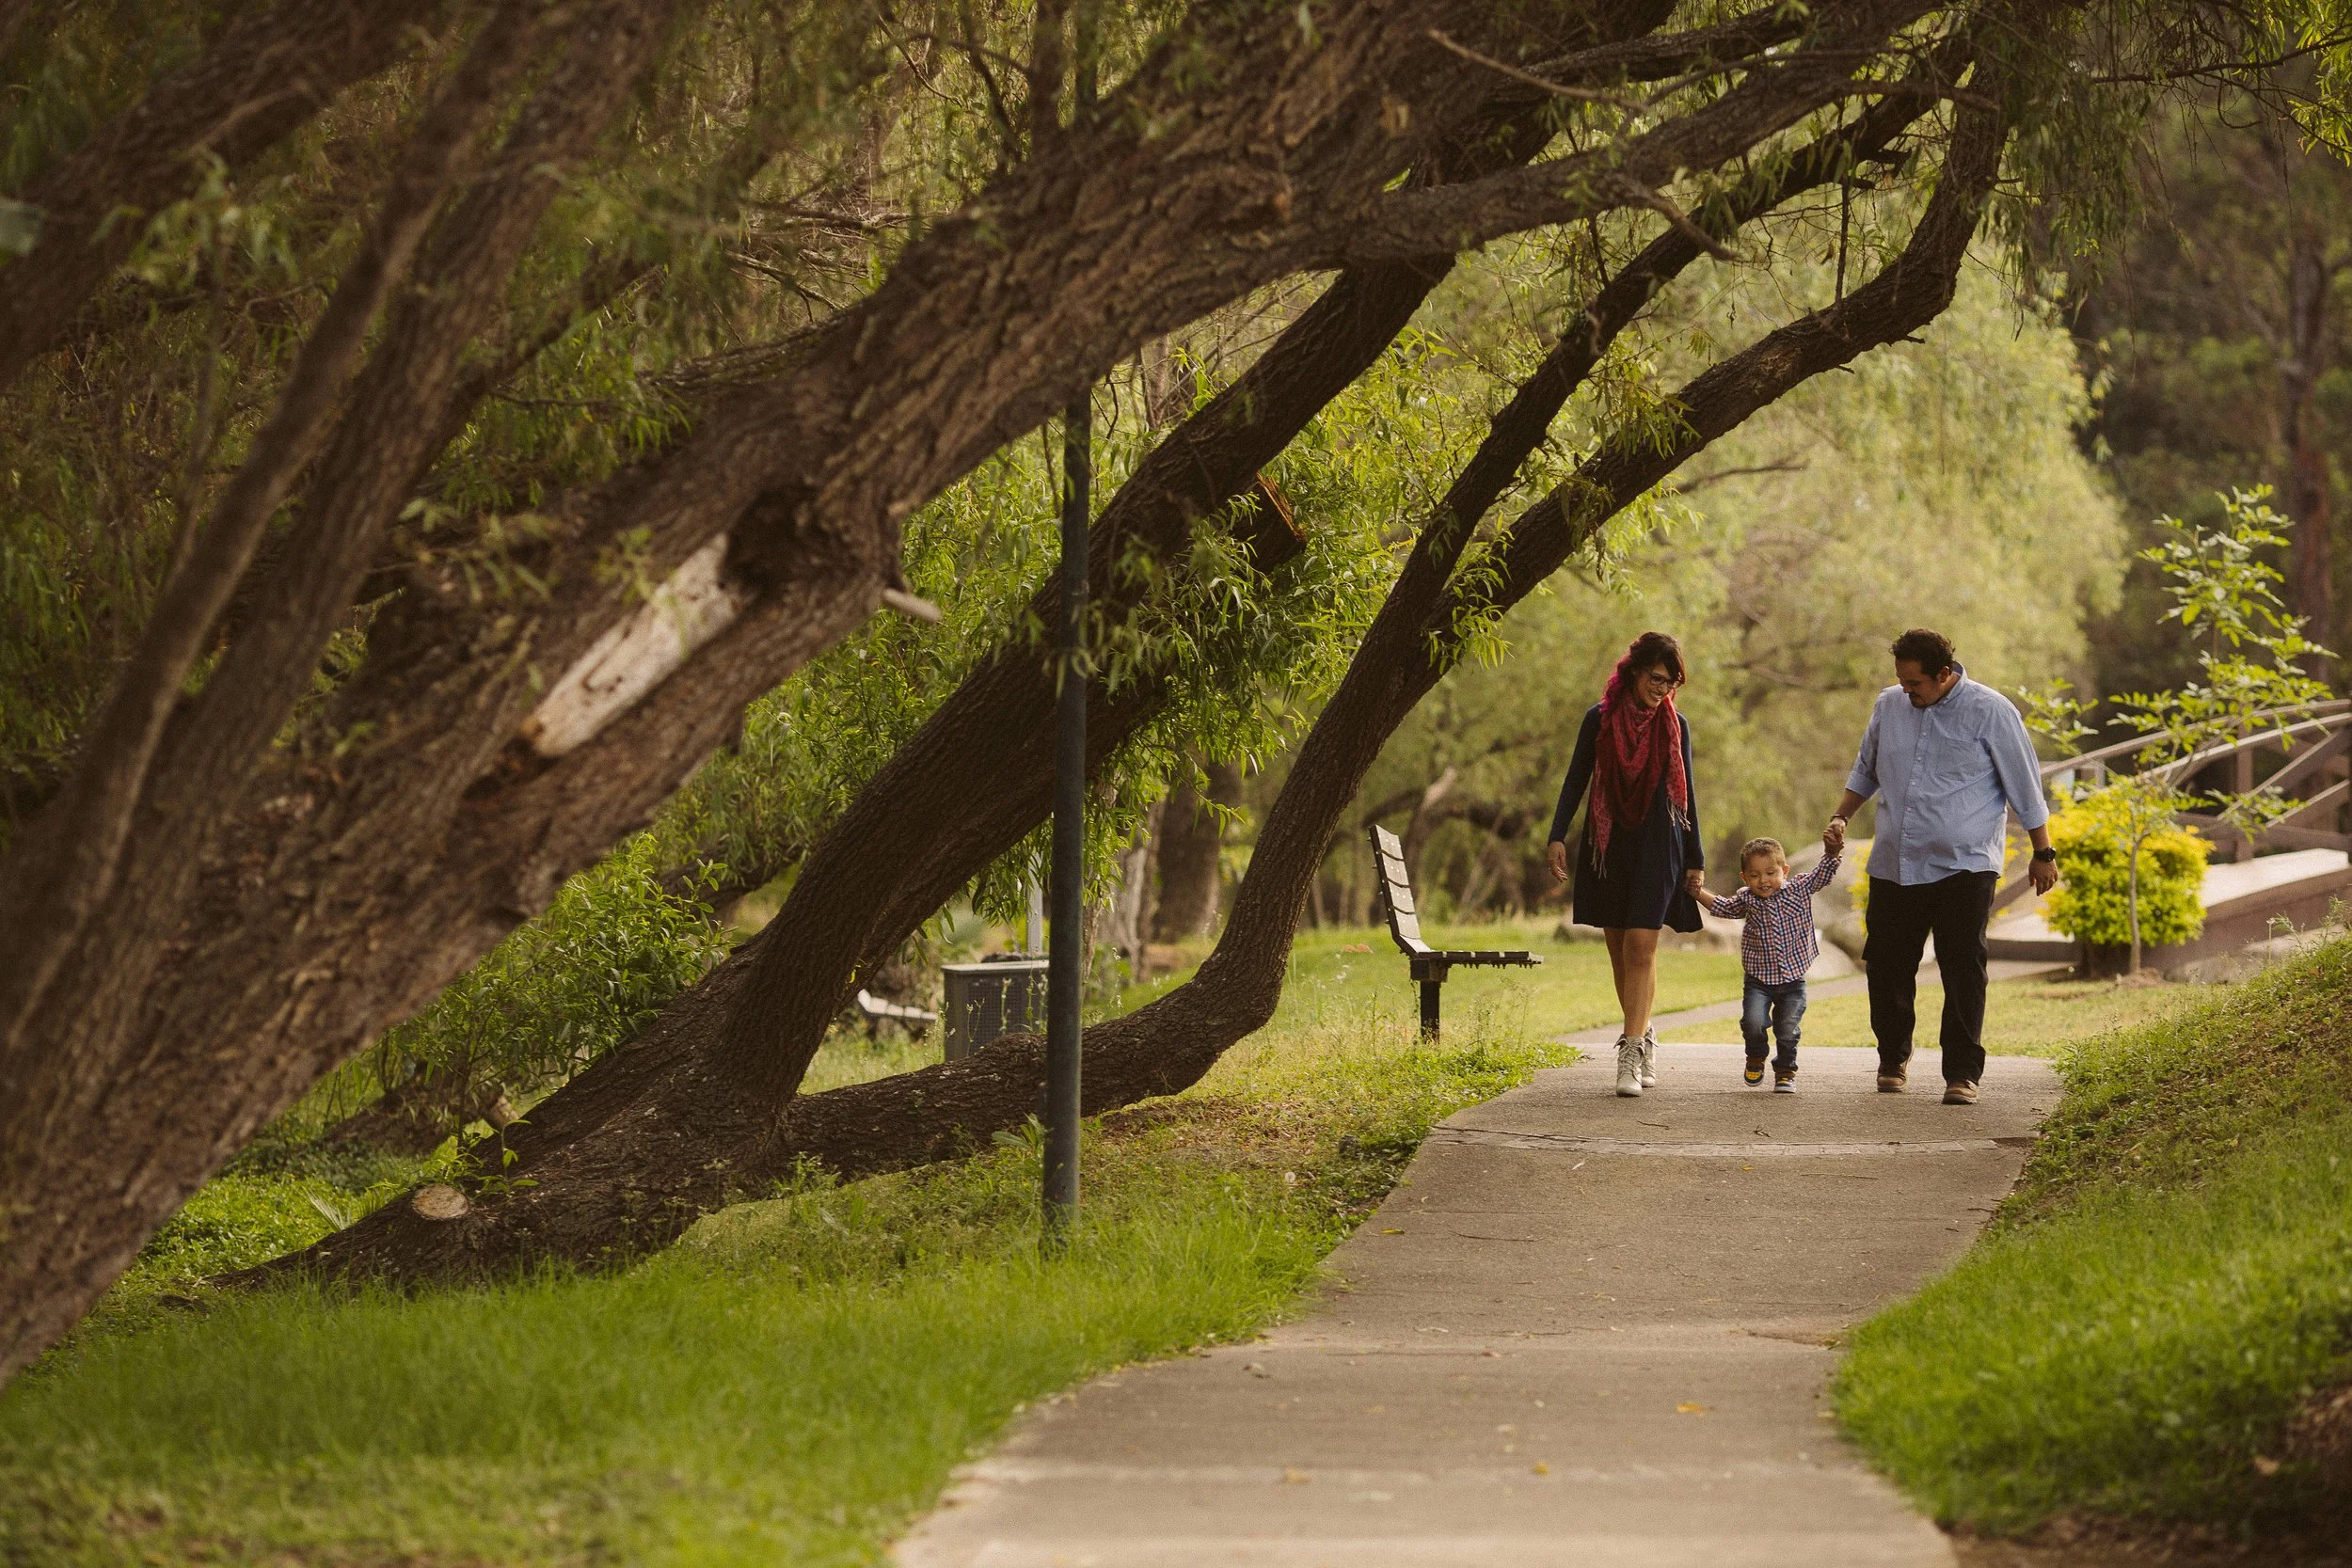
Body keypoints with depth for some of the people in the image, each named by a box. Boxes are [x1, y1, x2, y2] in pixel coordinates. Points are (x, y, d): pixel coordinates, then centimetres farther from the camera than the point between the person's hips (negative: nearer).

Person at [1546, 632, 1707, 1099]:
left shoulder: (1676, 726, 3)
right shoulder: (1599, 719, 1)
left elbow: (1686, 795, 8)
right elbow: (1575, 780, 5)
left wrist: (1695, 860, 8)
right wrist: (1557, 837, -5)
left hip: (1657, 849, -1)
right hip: (1607, 846, 1)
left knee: (1640, 949, -11)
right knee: (1620, 951, 6)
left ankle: (1631, 1057, -16)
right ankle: (1643, 1036, 22)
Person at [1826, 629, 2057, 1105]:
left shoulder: (1989, 712, -6)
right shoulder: (1888, 706, 8)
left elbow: (2025, 788, 0)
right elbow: (1866, 771, 25)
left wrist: (2043, 854, 2)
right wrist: (1841, 818, 12)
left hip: (1963, 867, -5)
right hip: (1894, 865, 5)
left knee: (1963, 971, -8)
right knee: (1887, 965, 6)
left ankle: (1962, 1074, -3)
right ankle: (1893, 1058, 26)